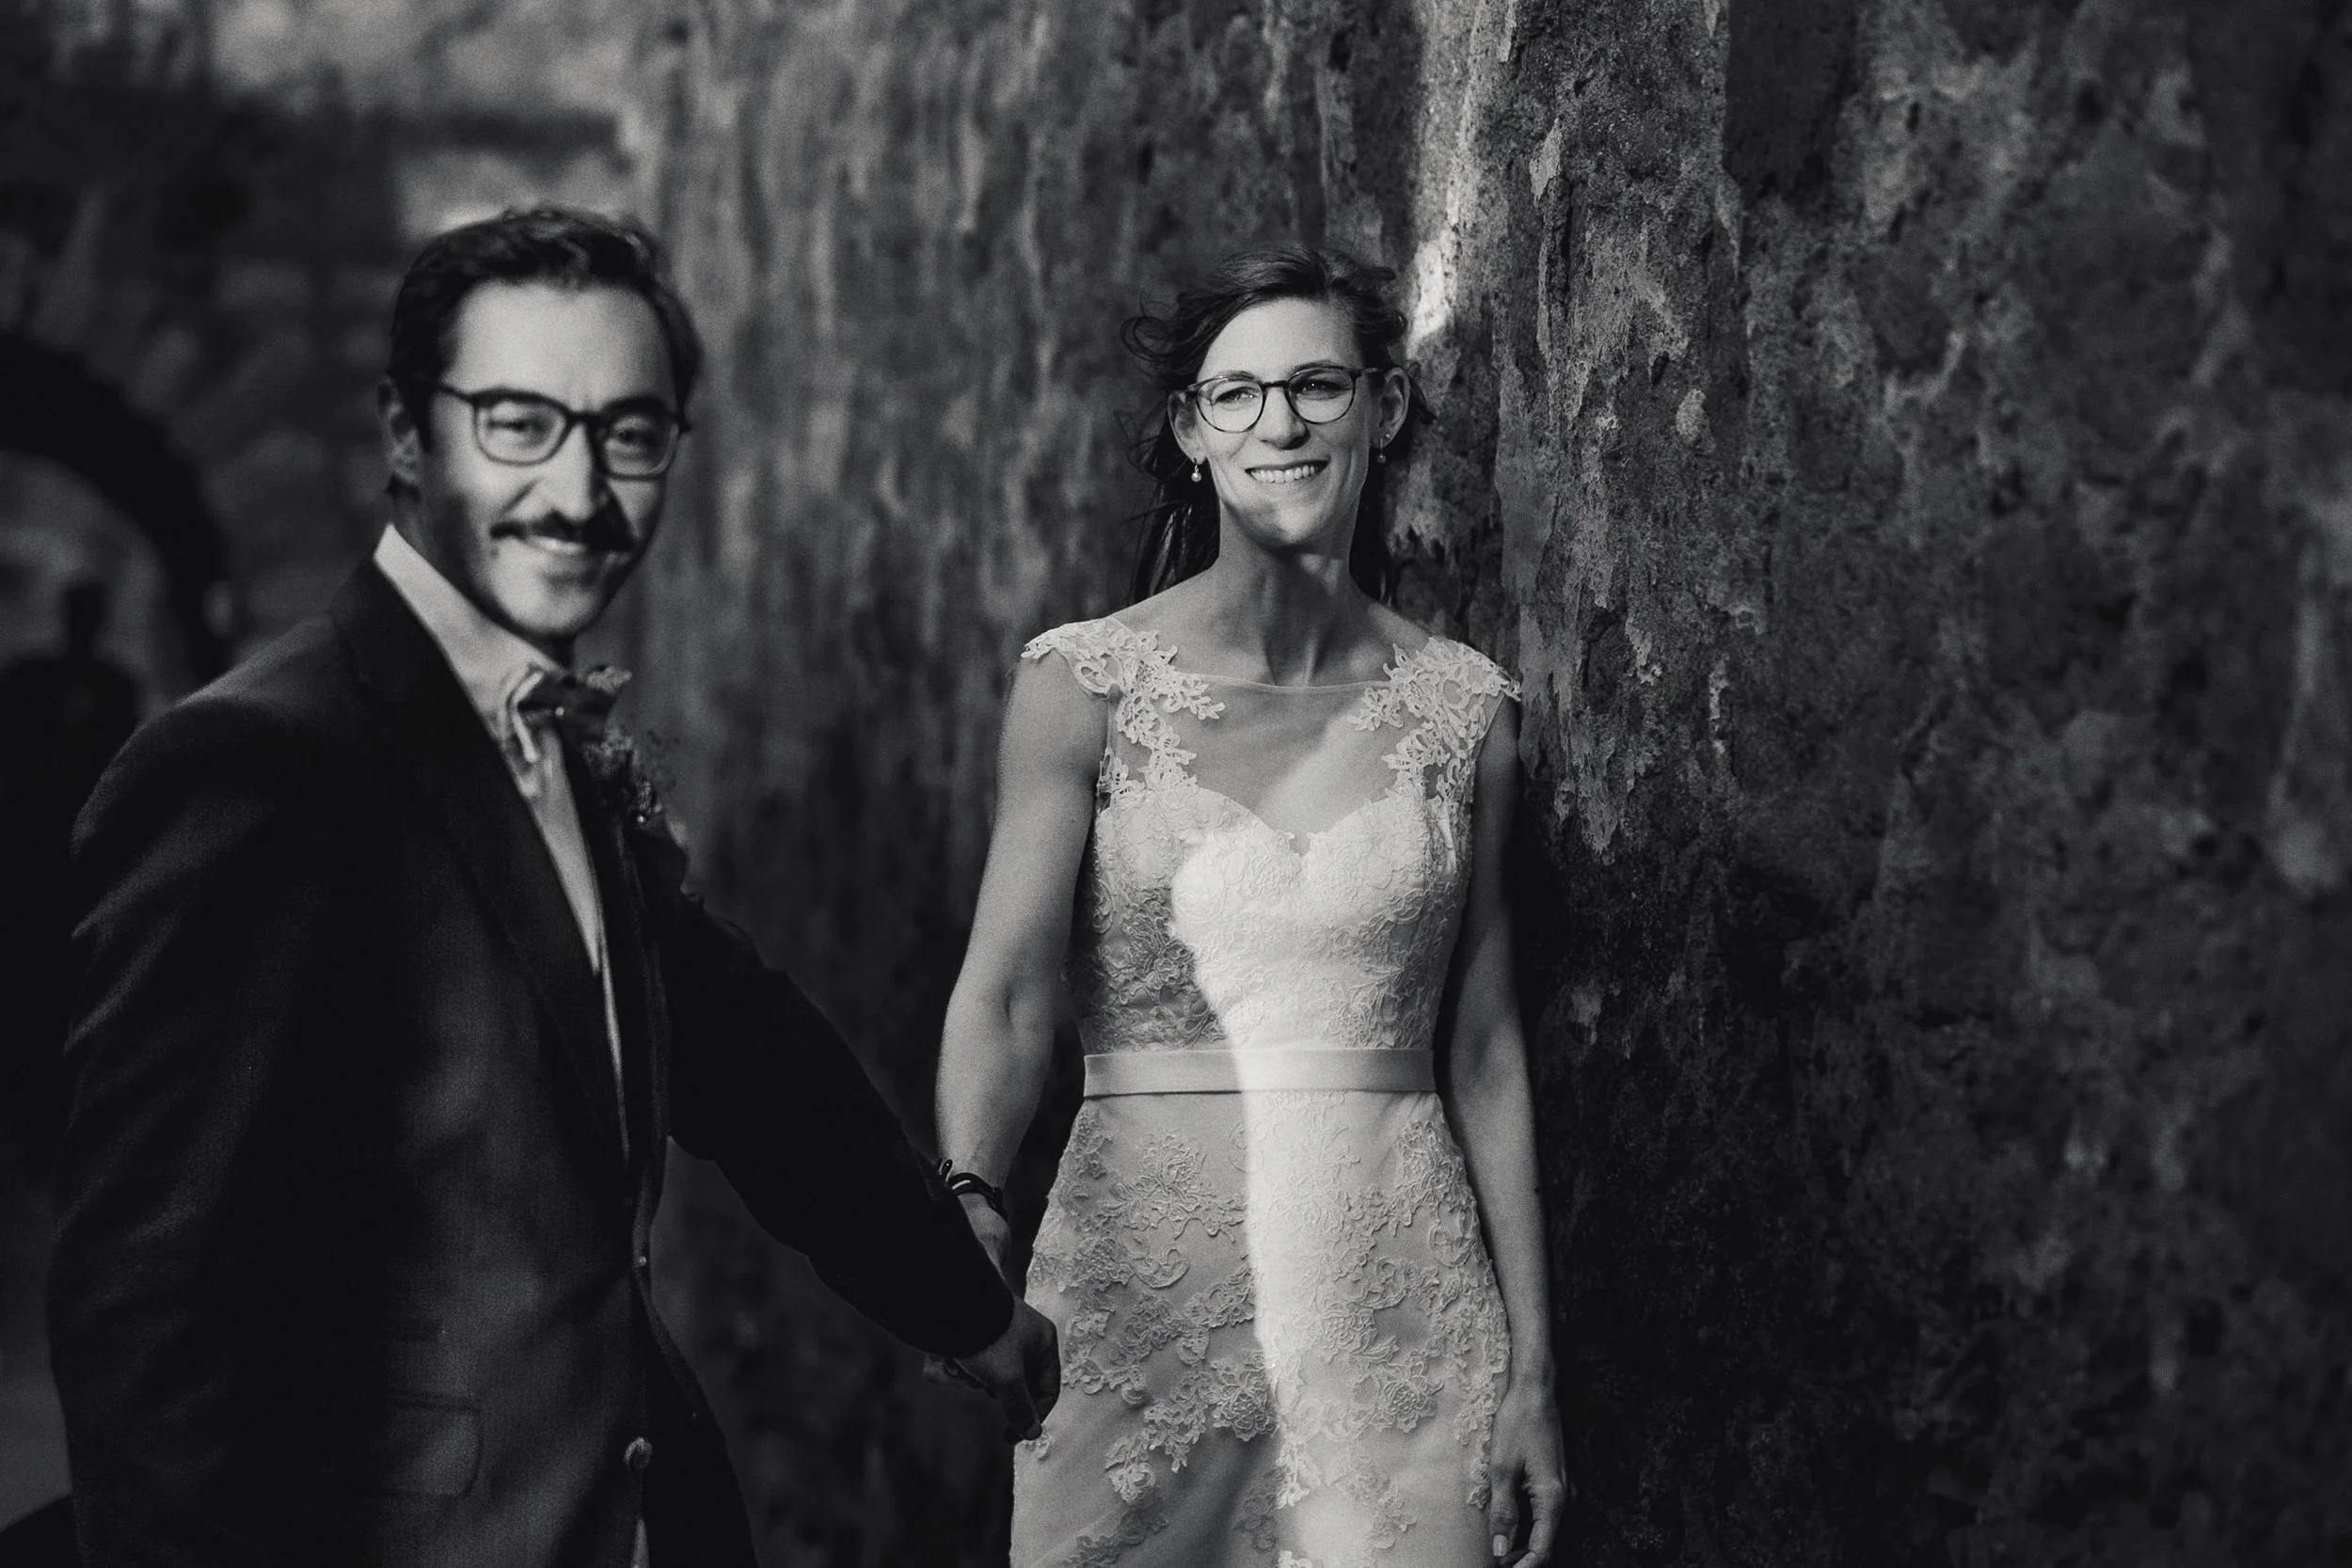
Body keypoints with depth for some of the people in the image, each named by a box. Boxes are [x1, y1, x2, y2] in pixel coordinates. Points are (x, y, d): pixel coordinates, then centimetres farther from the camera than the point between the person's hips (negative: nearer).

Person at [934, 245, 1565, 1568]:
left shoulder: (1464, 707, 4)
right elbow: (1006, 986, -10)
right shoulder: (1084, 681, -2)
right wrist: (968, 1201, -28)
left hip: (1402, 1296, 1)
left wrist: (1533, 1369, 6)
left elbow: (1486, 1049, 7)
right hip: (1144, 1290, -1)